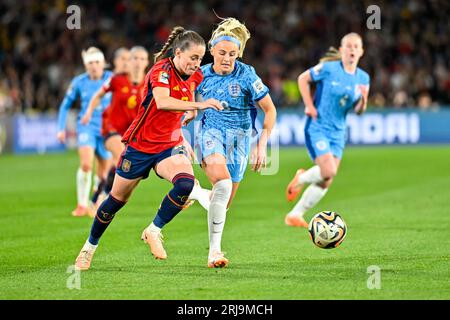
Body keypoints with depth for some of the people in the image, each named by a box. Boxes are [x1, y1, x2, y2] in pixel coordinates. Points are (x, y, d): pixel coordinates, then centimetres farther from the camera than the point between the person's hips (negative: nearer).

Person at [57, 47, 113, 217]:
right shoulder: (79, 82, -1)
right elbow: (65, 105, 10)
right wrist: (61, 128, 5)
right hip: (86, 126, -1)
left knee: (103, 173, 6)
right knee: (86, 164, -23)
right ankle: (82, 205, -12)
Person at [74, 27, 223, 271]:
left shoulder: (194, 77, -2)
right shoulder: (161, 70, -21)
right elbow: (161, 101, -41)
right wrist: (198, 105, -49)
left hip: (170, 145, 4)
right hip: (140, 145, -4)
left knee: (185, 183, -27)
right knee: (118, 198, 10)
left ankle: (153, 231, -8)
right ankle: (90, 246, 32)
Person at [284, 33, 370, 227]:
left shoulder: (363, 78, 4)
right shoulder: (328, 69, -11)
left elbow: (359, 111, 7)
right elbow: (303, 78, 2)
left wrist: (363, 98, -15)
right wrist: (309, 105, -5)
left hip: (337, 133, 6)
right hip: (317, 128, -6)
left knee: (326, 182, 3)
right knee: (328, 171, -21)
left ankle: (295, 215, 16)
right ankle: (300, 179, 12)